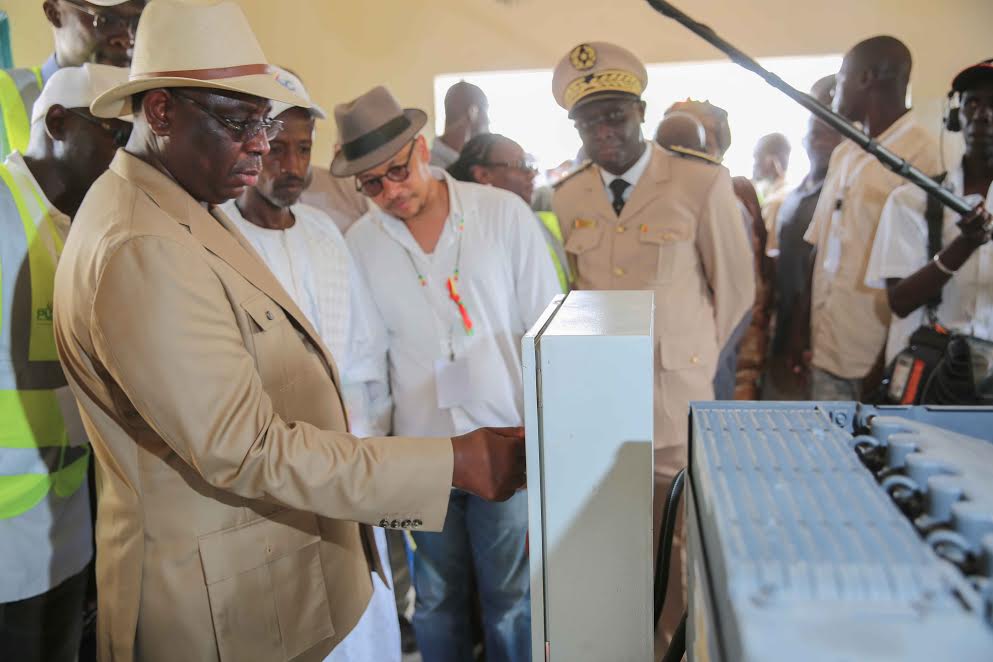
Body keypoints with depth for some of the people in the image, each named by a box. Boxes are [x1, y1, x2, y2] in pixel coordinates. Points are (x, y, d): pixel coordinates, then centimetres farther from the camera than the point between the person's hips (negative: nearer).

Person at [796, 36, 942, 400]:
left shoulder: (920, 154, -9)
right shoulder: (843, 154, 13)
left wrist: (889, 361, -12)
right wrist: (801, 327, 11)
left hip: (876, 357, -6)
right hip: (825, 350, 6)